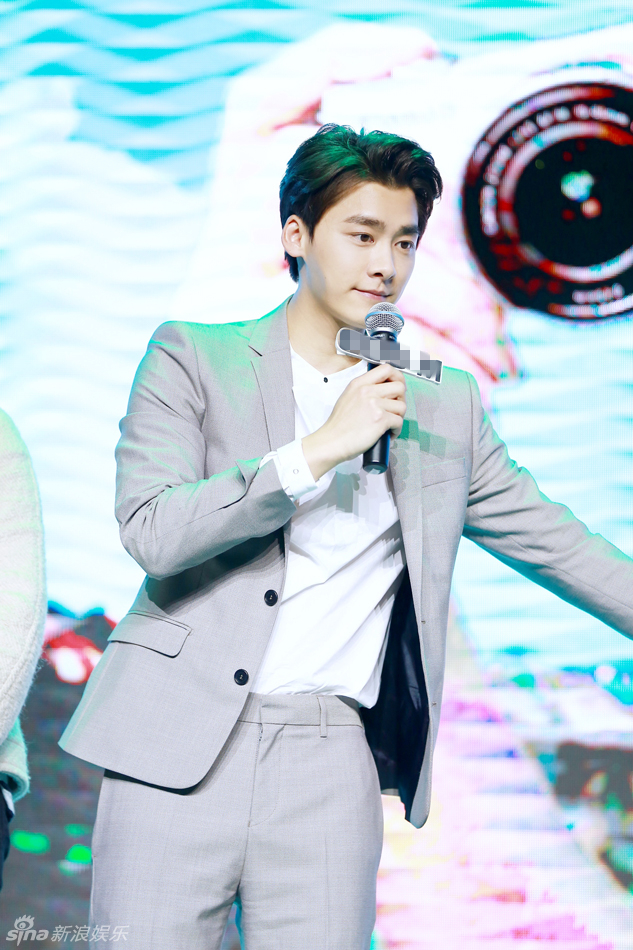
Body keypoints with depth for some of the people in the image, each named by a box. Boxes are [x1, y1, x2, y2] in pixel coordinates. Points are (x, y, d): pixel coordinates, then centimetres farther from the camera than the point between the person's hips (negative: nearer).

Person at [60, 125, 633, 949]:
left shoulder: (445, 404, 16)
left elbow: (553, 542, 23)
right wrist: (321, 448, -12)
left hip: (330, 766, 2)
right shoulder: (192, 358, 6)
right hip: (181, 748, -2)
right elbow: (152, 531, -8)